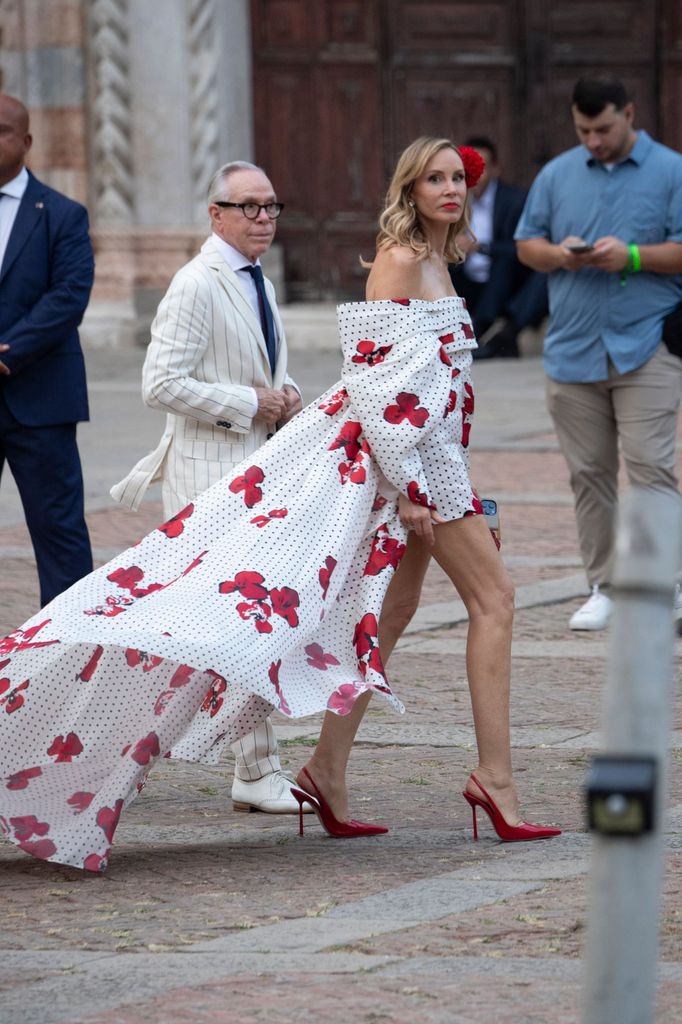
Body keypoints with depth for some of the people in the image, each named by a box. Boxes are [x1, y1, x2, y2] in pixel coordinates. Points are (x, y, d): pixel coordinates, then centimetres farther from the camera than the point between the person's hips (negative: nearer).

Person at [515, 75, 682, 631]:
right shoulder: (557, 175, 13)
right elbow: (526, 244, 14)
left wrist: (631, 256, -17)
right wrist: (559, 255, -7)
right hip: (573, 349, 4)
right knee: (590, 474, 6)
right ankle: (604, 588, 13)